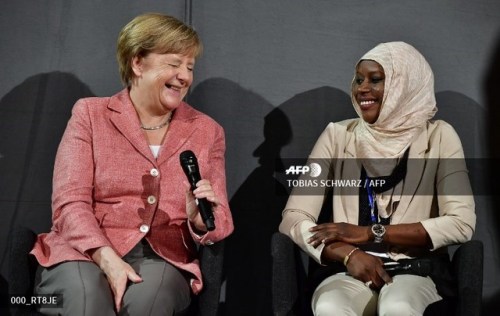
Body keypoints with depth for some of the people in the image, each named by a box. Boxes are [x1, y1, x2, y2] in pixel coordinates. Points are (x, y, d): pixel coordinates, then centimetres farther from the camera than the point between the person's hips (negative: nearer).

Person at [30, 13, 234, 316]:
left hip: (163, 259, 1)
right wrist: (107, 258, -20)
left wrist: (201, 220, -16)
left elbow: (220, 223, 9)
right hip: (86, 252, 0)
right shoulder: (90, 114, 6)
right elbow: (70, 203, -3)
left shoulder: (208, 131, 12)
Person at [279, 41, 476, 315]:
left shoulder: (438, 137, 3)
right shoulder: (338, 135, 6)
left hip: (416, 272, -1)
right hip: (347, 272, 1)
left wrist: (369, 233, -12)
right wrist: (348, 254, -18)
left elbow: (461, 224, -7)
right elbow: (293, 219, 0)